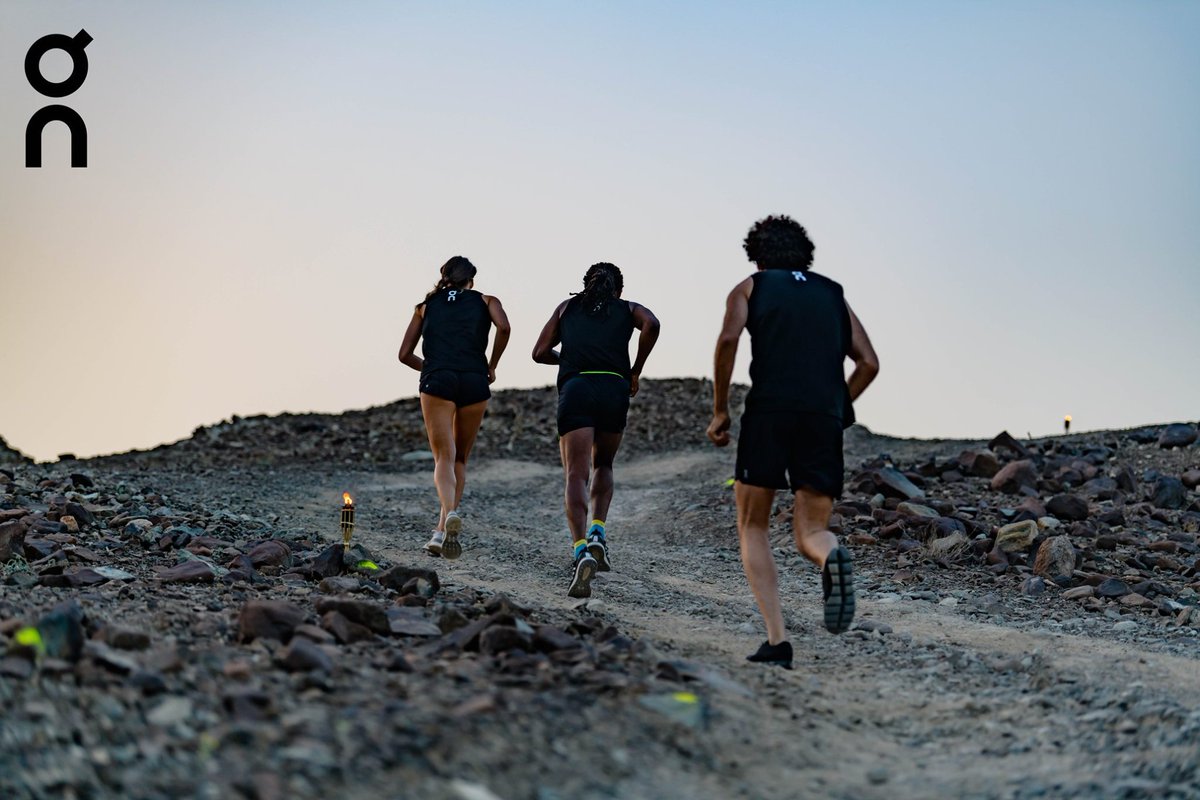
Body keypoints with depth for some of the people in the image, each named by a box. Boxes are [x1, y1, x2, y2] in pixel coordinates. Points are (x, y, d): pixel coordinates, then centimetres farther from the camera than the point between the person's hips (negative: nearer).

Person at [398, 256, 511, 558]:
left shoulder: (426, 305, 21)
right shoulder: (485, 301, 17)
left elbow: (405, 354, 16)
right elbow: (503, 327, -5)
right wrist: (491, 366, 7)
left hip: (437, 382, 0)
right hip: (474, 382, 0)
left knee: (444, 458, -5)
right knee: (460, 459, 15)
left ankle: (450, 513, -33)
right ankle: (442, 530, 10)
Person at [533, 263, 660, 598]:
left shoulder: (567, 306, 25)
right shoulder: (628, 308, 22)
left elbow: (540, 352, 18)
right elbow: (651, 325, -2)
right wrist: (635, 372, 7)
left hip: (574, 388, -1)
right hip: (614, 389, 1)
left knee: (575, 476, -7)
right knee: (603, 465, 24)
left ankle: (581, 551, -28)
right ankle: (597, 534, 4)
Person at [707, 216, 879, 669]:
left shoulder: (750, 288, 16)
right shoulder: (833, 295, 25)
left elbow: (728, 339, -5)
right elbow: (869, 363, 13)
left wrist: (719, 410, 2)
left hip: (768, 413, -2)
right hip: (825, 419, 2)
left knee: (752, 527, 13)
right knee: (811, 534, 9)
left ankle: (777, 640, -4)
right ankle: (833, 560, -31)